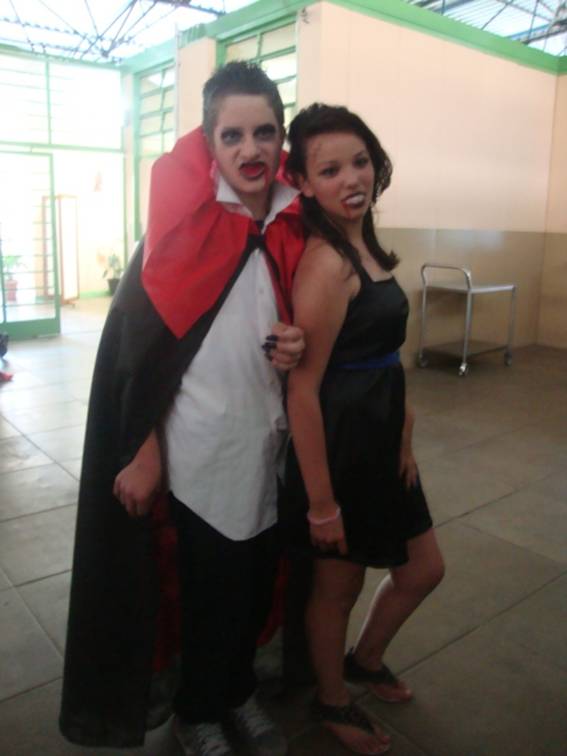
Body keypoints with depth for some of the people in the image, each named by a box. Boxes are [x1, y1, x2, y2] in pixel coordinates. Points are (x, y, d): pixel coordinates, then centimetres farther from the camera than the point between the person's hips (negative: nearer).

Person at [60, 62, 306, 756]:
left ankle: (237, 690, 45)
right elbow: (137, 340, -12)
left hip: (267, 442, 5)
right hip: (198, 449, -5)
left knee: (256, 580, 17)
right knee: (212, 587, 10)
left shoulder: (291, 228, 2)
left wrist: (292, 351, -10)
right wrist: (142, 450, -12)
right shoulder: (183, 224, -12)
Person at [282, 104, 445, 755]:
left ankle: (365, 660, 50)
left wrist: (404, 438, 12)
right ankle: (332, 703, 43)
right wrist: (320, 501, -19)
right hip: (338, 446, -9)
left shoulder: (364, 244, 5)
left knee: (423, 571, 22)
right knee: (338, 586, 15)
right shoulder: (326, 262, -23)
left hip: (381, 440, 9)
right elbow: (303, 391, -23)